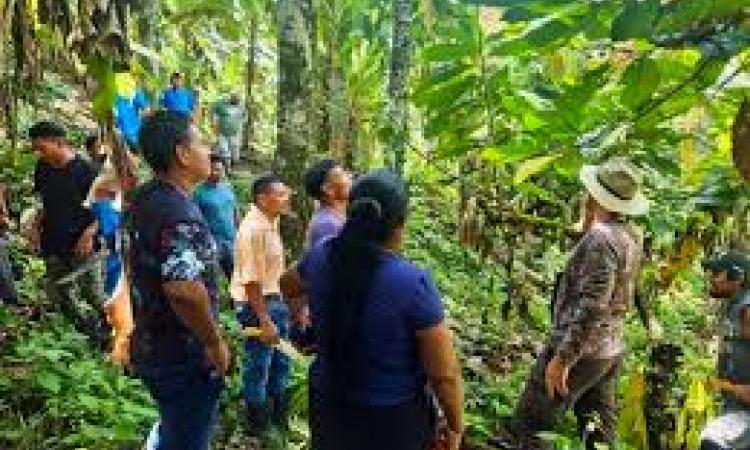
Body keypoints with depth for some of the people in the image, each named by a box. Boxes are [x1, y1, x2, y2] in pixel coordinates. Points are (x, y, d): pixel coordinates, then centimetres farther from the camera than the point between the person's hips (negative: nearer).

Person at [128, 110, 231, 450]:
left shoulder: (145, 198, 1)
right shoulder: (180, 214, -28)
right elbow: (184, 290, -38)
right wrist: (216, 344, -23)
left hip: (152, 347, 9)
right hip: (184, 358, -9)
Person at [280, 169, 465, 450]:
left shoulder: (321, 257, -13)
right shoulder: (413, 282, -27)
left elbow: (287, 287, 11)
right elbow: (445, 374, -18)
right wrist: (455, 427, -4)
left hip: (329, 410, 4)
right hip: (394, 421, -4)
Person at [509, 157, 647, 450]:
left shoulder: (600, 239, -22)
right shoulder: (632, 238, 4)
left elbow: (591, 307, -27)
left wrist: (562, 359, -24)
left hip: (580, 349, -9)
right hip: (611, 350, 9)